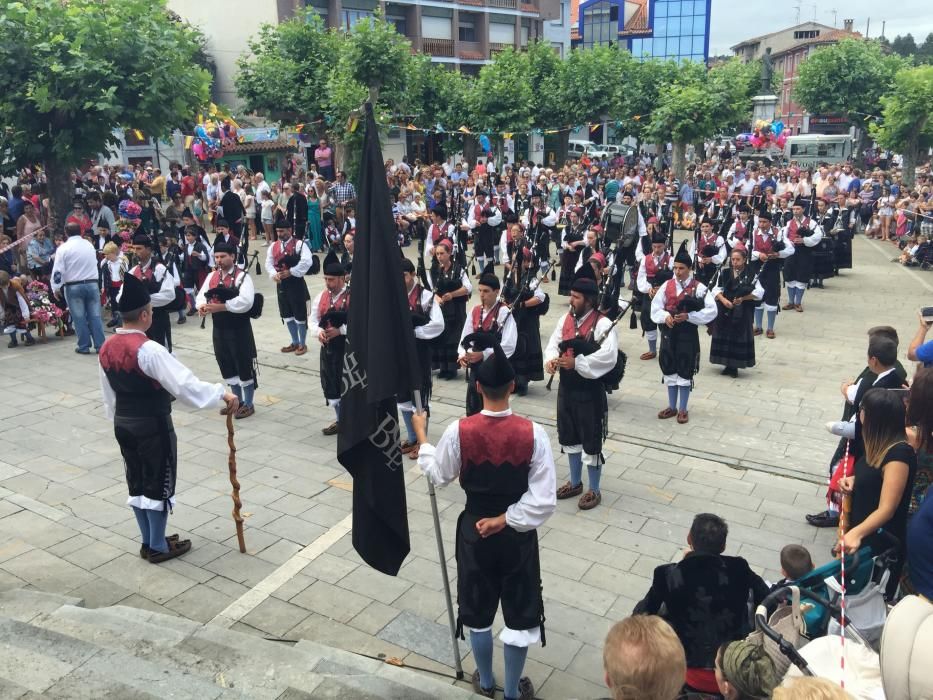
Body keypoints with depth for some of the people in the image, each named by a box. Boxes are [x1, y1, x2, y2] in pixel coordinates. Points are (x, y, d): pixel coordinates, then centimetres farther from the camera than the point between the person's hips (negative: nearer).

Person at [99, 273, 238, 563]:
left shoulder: (107, 348, 1)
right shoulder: (149, 350, -25)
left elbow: (108, 397, 11)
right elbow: (185, 384, -27)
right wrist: (222, 393, -19)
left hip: (123, 425, 8)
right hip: (153, 427, -8)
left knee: (136, 483, 18)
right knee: (158, 485, 7)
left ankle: (148, 542, 31)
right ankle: (158, 547, 19)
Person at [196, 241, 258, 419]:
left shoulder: (242, 276, -14)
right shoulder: (212, 276, 8)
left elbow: (245, 302, -27)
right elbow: (201, 296, 8)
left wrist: (220, 306, -30)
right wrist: (202, 306, -16)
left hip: (239, 329, -7)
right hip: (219, 329, 7)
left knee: (244, 366, 3)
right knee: (227, 365, 16)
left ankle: (248, 404, 16)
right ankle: (237, 401, 32)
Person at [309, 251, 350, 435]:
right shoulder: (321, 296, 6)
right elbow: (313, 320, 8)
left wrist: (340, 330, -24)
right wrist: (319, 331, -14)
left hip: (349, 347, -6)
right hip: (328, 347, 6)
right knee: (330, 384, 14)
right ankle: (339, 420, 30)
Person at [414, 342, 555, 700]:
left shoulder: (459, 431, -19)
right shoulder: (533, 433, -20)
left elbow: (438, 475, 0)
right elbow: (543, 501, -19)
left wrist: (421, 435, 11)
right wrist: (505, 520, -9)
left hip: (474, 532, 1)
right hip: (518, 536, -1)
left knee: (478, 611, 22)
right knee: (520, 613, 19)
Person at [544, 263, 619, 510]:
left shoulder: (603, 324, -17)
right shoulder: (566, 319, 5)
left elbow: (608, 357, -28)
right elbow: (553, 344, 6)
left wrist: (576, 363, -30)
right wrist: (551, 359, -17)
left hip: (590, 391, -7)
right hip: (566, 388, 7)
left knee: (591, 442, 4)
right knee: (569, 437, 19)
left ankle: (594, 490, 21)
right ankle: (575, 483, 38)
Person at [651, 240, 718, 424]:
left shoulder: (699, 288, -8)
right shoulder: (666, 286, 3)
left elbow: (711, 311, -14)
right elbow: (655, 308, 0)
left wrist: (688, 316, -22)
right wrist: (665, 316, -20)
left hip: (688, 335, -4)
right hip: (668, 334, 4)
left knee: (685, 373, 5)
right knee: (669, 371, 12)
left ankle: (683, 409, 18)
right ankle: (672, 407, 27)